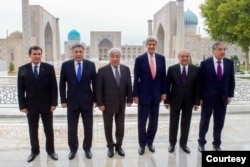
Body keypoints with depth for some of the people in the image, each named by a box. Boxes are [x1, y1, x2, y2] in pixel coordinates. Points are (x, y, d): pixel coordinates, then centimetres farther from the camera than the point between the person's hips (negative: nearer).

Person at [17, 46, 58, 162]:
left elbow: (54, 87, -3)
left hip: (46, 105, -1)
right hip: (30, 106, 1)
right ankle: (34, 151, 30)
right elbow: (20, 89, 1)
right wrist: (22, 105, -5)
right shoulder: (22, 69, 1)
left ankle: (50, 150, 26)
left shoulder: (49, 68, -2)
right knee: (33, 130, 13)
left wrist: (54, 103, -8)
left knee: (49, 130, 9)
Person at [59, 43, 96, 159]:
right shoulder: (66, 65, -1)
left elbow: (94, 83, 2)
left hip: (87, 101, 0)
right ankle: (73, 149, 28)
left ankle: (87, 148, 28)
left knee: (88, 128, 10)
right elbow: (62, 84, 2)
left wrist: (95, 99, -1)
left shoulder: (91, 65, -1)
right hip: (72, 102, 0)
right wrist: (63, 100, -2)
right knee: (72, 128, 9)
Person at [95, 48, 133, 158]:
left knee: (120, 127, 13)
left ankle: (119, 146, 31)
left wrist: (129, 99, 1)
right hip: (107, 104, -3)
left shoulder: (126, 69, 1)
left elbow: (129, 86, 5)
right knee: (108, 127, 12)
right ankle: (110, 146, 30)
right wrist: (100, 103, -12)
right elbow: (98, 89, -9)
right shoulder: (102, 70, -9)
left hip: (121, 104, 3)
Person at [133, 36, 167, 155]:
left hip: (156, 94, 3)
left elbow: (163, 77, 7)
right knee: (142, 121, 6)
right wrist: (135, 95, -8)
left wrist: (164, 92, 3)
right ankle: (142, 144, 22)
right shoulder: (139, 59, -6)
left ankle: (149, 142, 30)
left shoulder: (161, 58, 3)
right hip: (143, 94, -3)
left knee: (154, 121, 12)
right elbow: (136, 79, -5)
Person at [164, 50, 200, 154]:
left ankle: (183, 143, 27)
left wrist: (197, 102, -3)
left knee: (186, 124, 11)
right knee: (173, 123, 8)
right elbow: (168, 86, -2)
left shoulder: (196, 70, 0)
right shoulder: (172, 69, -3)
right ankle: (172, 143, 24)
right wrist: (167, 101, -5)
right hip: (175, 100, -1)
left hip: (189, 101, 1)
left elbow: (197, 87, 1)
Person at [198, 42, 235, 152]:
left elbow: (231, 81, 8)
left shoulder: (229, 63, 3)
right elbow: (201, 82, -6)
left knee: (219, 123, 10)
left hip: (223, 98, 3)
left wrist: (230, 95, 1)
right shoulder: (205, 63, -7)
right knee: (204, 122, 10)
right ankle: (201, 142, 27)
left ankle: (217, 144, 27)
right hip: (208, 97, -2)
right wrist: (200, 97, -8)